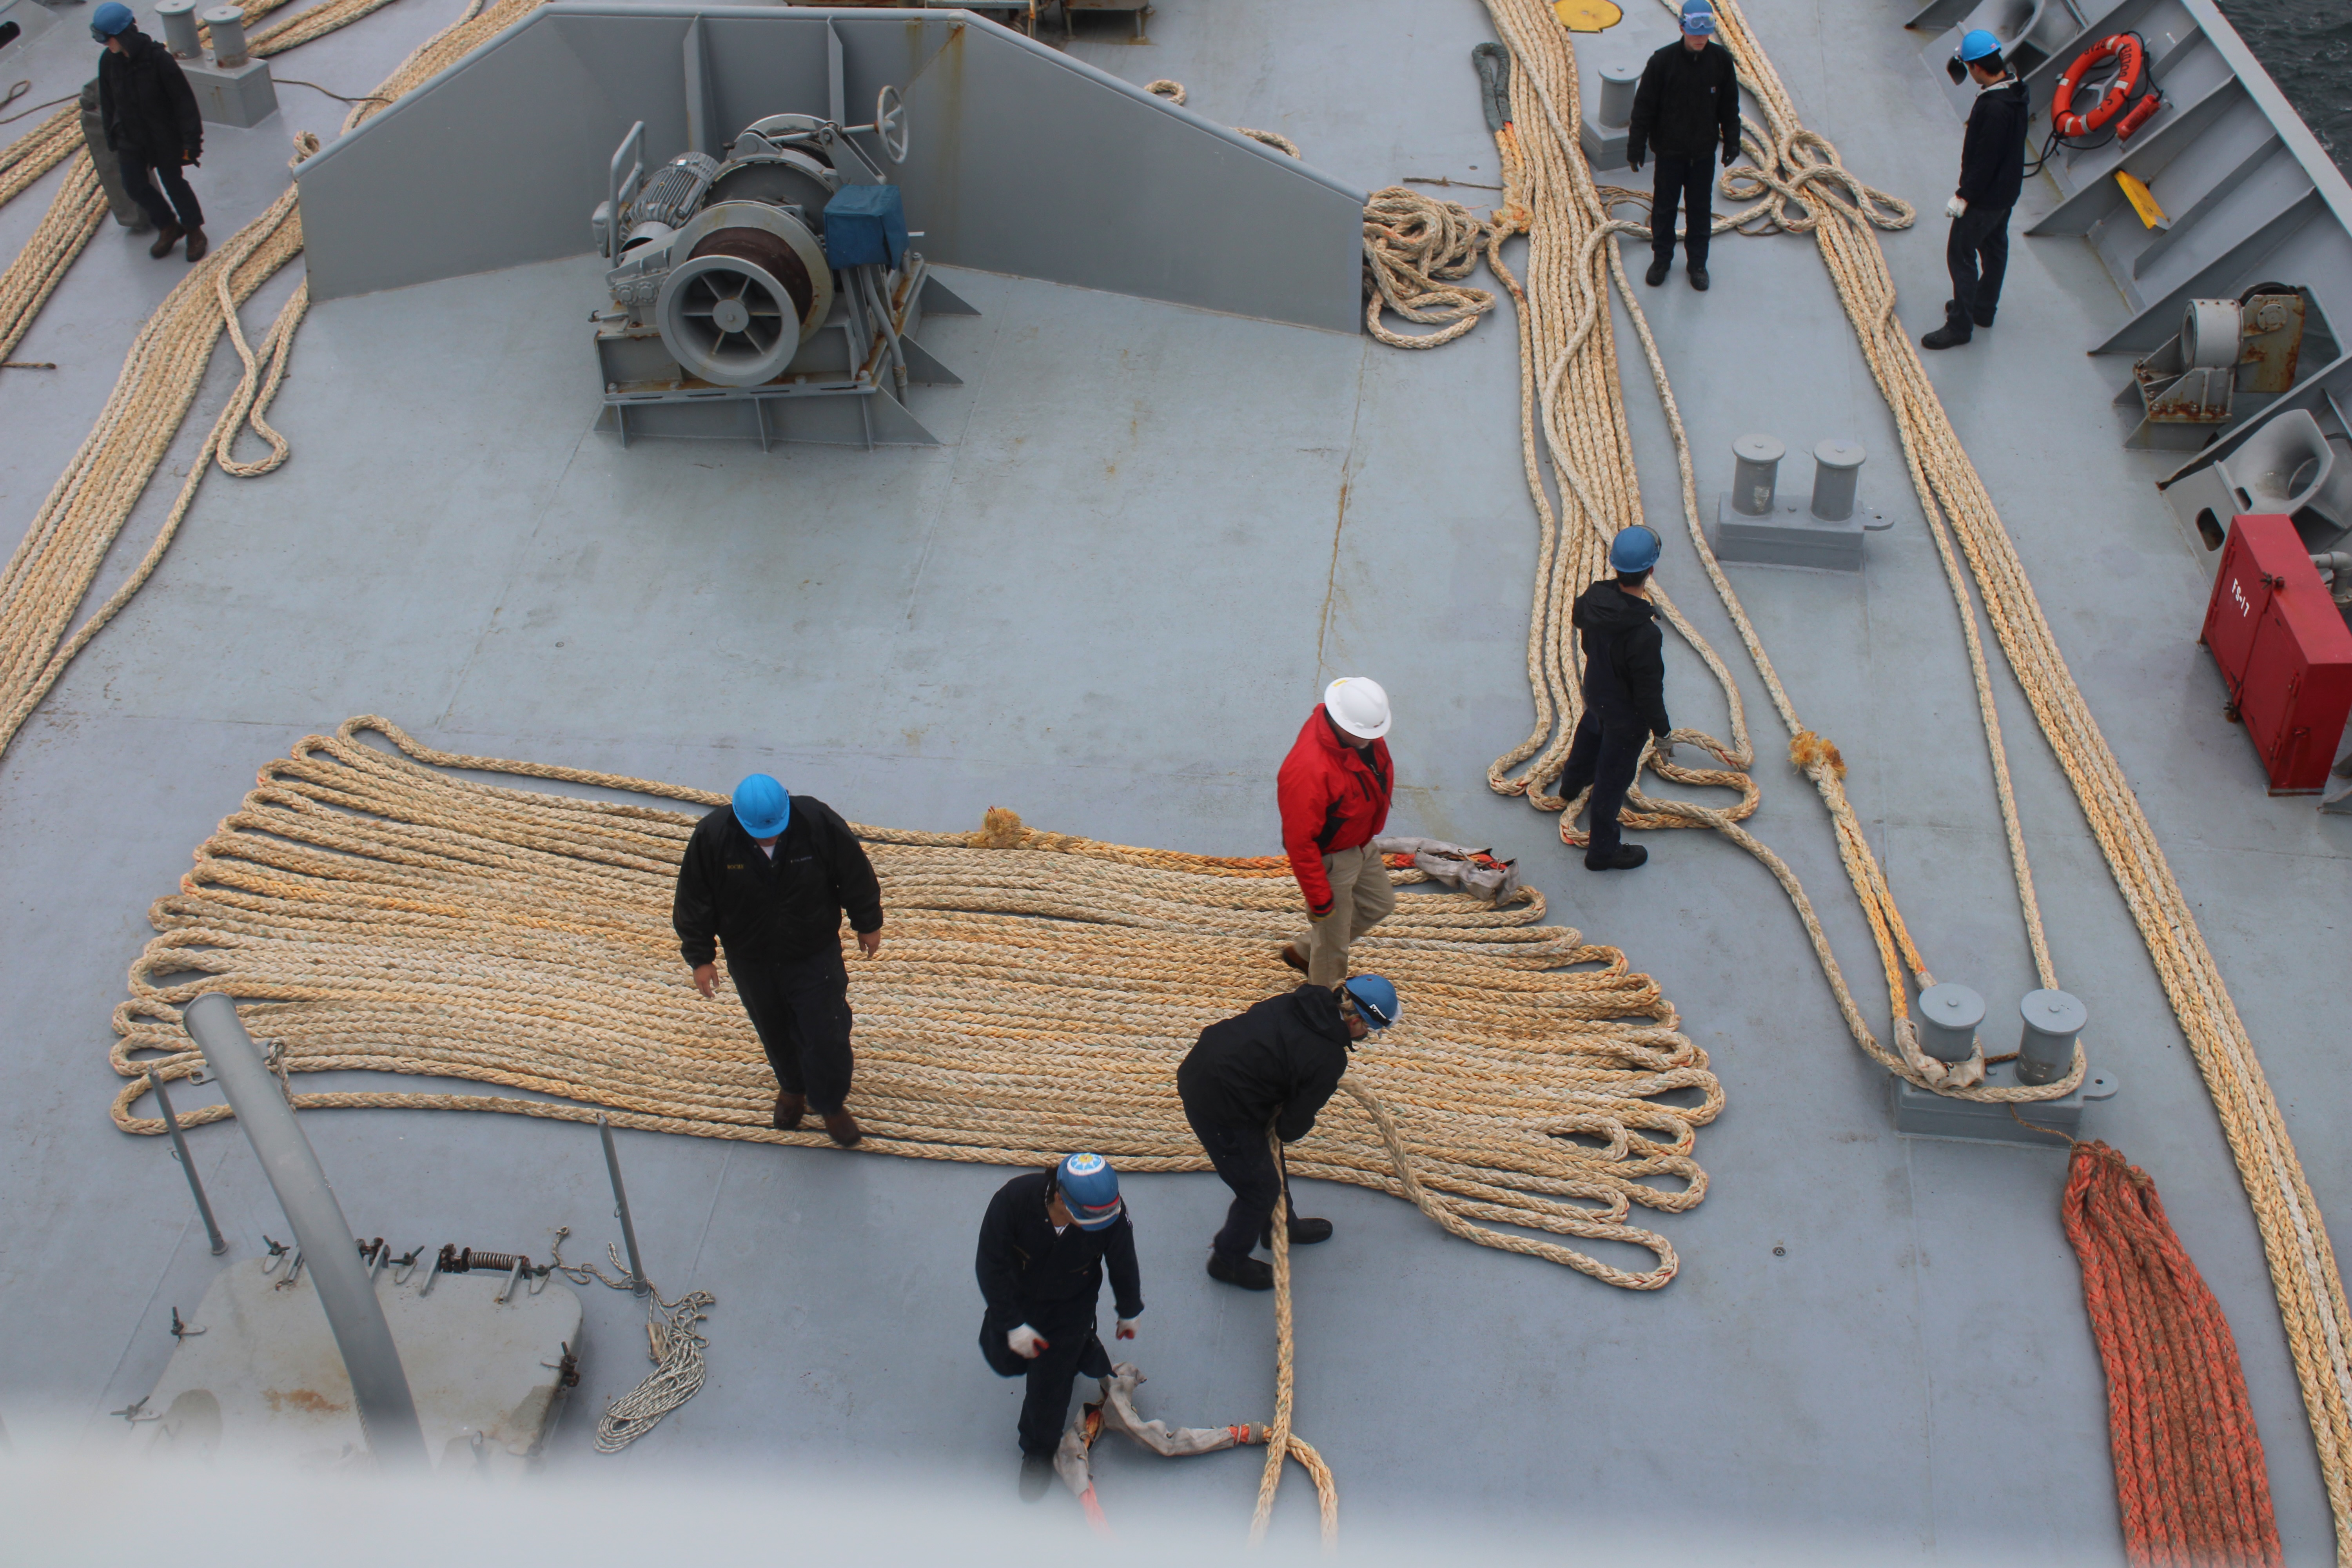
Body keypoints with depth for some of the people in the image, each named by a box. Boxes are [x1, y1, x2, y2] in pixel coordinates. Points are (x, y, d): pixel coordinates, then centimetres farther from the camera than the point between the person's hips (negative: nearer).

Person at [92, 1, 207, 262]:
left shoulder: (158, 58, -23)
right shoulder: (108, 62, -9)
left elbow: (183, 100, -17)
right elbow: (108, 104, 6)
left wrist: (191, 141, -17)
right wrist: (112, 137, 12)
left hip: (164, 137, -5)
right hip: (131, 138, 5)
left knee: (174, 183, 8)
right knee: (135, 186, 6)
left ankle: (194, 231, 31)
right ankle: (168, 227, 29)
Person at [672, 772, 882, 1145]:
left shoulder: (818, 821, -26)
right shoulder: (711, 837, -24)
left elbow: (856, 875, -9)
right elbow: (694, 901, -9)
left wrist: (868, 925, 3)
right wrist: (700, 957, -3)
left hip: (815, 956, -1)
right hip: (751, 962, 1)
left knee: (827, 1035, 7)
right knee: (775, 1033, 22)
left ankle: (831, 1103, 33)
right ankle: (792, 1088, 51)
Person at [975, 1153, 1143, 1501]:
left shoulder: (1113, 1215, -34)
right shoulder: (1014, 1199, -38)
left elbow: (1123, 1265, -11)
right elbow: (990, 1265, -23)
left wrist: (1129, 1313, 7)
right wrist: (1013, 1325, -19)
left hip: (1069, 1307, -1)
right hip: (1016, 1297, 1)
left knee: (1049, 1385, 1)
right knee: (1004, 1360, 20)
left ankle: (1039, 1452, 32)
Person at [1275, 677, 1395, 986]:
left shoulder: (1363, 732, -14)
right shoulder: (1308, 769, -40)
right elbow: (1299, 841, -32)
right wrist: (1319, 899, -24)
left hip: (1362, 845, 9)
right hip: (1331, 860, -9)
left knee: (1380, 906, 29)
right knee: (1333, 940, 11)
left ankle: (1302, 951, 46)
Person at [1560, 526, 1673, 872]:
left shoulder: (1594, 598, -22)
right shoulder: (1645, 635, -42)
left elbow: (1577, 618, 5)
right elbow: (1649, 692, -30)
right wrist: (1662, 732, -13)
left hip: (1595, 693, 7)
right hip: (1626, 716, -7)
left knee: (1590, 735, 38)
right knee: (1614, 779, 14)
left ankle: (1573, 784, 70)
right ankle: (1602, 850, 34)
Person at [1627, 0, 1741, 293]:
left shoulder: (1721, 60, -7)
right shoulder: (1663, 61, -15)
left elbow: (1730, 106, 5)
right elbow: (1644, 106, -9)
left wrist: (1732, 141, 7)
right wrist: (1636, 147, -8)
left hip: (1704, 151, 2)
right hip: (1669, 150, -2)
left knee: (1701, 209, 11)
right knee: (1664, 207, 11)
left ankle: (1698, 263, 26)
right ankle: (1661, 259, 29)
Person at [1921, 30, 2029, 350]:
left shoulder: (1994, 107, -31)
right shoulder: (2014, 90, 0)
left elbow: (1985, 159, -28)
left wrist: (1964, 195, -20)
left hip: (1986, 195, -10)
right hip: (2007, 189, 10)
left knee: (1961, 253, -1)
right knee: (1994, 247, 22)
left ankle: (1960, 325, 5)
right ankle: (1983, 308, 39)